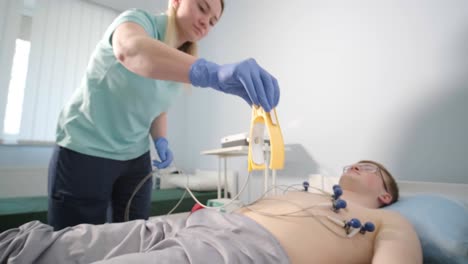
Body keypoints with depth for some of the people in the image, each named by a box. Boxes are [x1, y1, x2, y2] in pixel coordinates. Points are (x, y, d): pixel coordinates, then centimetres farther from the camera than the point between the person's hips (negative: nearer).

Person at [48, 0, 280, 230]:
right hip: (84, 152, -5)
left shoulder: (181, 66, 2)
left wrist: (161, 140, -7)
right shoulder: (138, 20, -16)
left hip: (135, 158, 6)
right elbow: (130, 49, -42)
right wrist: (213, 74, -57)